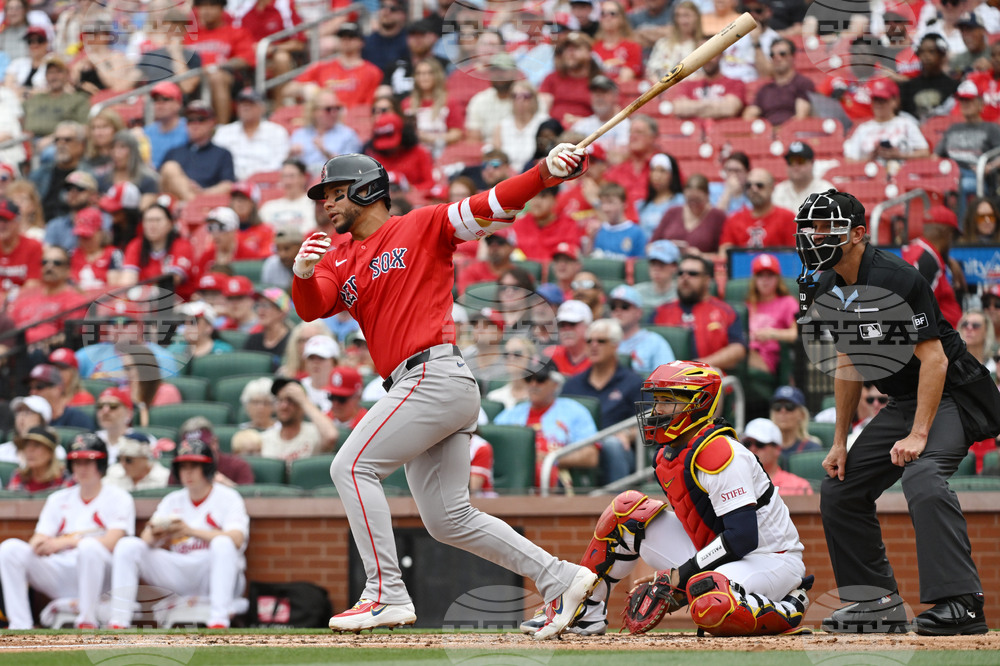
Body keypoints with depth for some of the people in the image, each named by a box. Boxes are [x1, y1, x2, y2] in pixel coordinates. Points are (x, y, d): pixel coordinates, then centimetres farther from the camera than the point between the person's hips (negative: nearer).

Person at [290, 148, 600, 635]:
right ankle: (559, 580, 12)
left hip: (435, 373, -8)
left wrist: (547, 171, -20)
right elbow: (312, 307, 3)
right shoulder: (338, 258, 20)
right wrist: (303, 275, -20)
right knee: (448, 520, 8)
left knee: (352, 466, -14)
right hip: (419, 389, 8)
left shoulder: (423, 226, 3)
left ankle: (387, 595, -16)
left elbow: (495, 205, -4)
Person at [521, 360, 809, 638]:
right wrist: (672, 576, 6)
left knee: (710, 604, -40)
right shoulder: (667, 457, 6)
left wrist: (682, 574, -21)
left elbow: (743, 536, -27)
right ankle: (585, 613, 8)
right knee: (628, 511, 3)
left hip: (771, 559, -9)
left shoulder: (720, 453, -23)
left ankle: (788, 611, -11)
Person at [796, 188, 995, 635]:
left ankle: (961, 604, -39)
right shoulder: (831, 289, 5)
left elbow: (934, 359, -26)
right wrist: (840, 442, 12)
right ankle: (878, 603, 15)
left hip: (949, 397, -10)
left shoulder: (894, 279, -23)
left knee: (922, 476, -34)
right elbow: (850, 363, 15)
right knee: (839, 490, 7)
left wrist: (918, 435, -31)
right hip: (902, 404, 10)